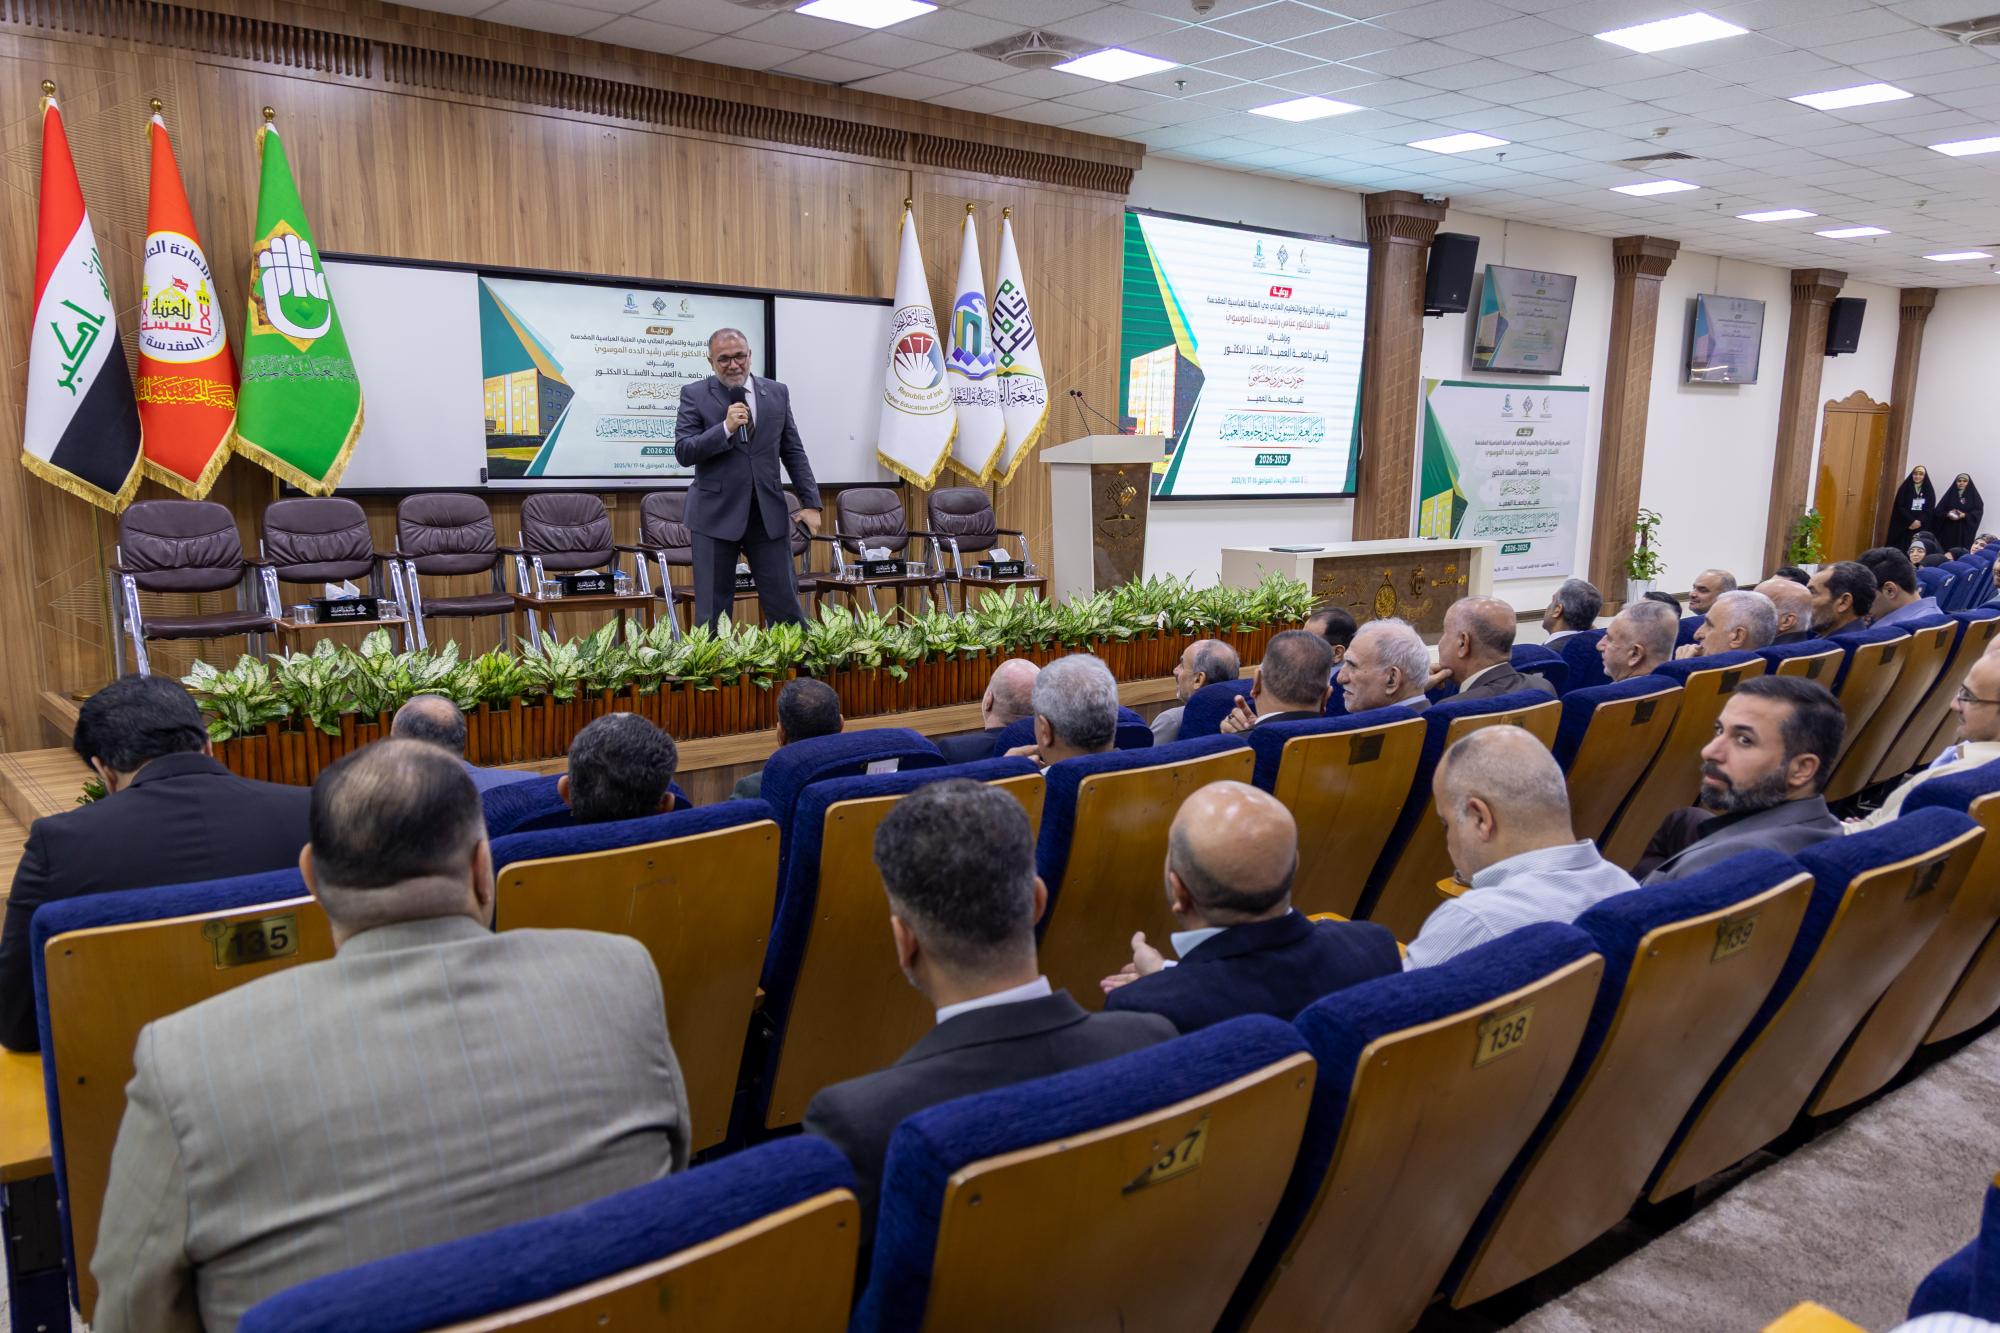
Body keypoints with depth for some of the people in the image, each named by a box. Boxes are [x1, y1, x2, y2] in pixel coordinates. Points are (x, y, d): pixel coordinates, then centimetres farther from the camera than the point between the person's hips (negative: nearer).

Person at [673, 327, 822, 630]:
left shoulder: (777, 393, 9)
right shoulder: (694, 395, 1)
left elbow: (793, 453, 12)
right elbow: (683, 452, -6)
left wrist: (810, 502, 5)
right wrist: (725, 428, -17)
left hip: (768, 514, 2)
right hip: (716, 514, -2)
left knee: (785, 605, 3)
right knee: (712, 611, 3)